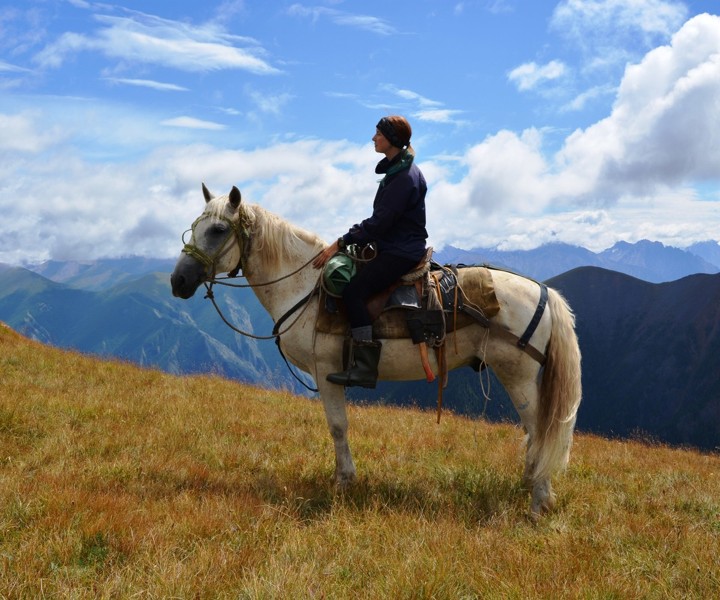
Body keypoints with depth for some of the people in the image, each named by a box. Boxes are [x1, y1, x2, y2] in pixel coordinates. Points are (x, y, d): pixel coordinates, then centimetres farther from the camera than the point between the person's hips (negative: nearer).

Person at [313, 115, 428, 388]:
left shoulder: (405, 176, -17)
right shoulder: (396, 170, 16)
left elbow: (379, 222, -22)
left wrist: (341, 243, -19)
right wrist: (348, 240, 13)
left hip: (401, 252, -11)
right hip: (393, 248, 11)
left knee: (353, 290, -24)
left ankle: (365, 367, -25)